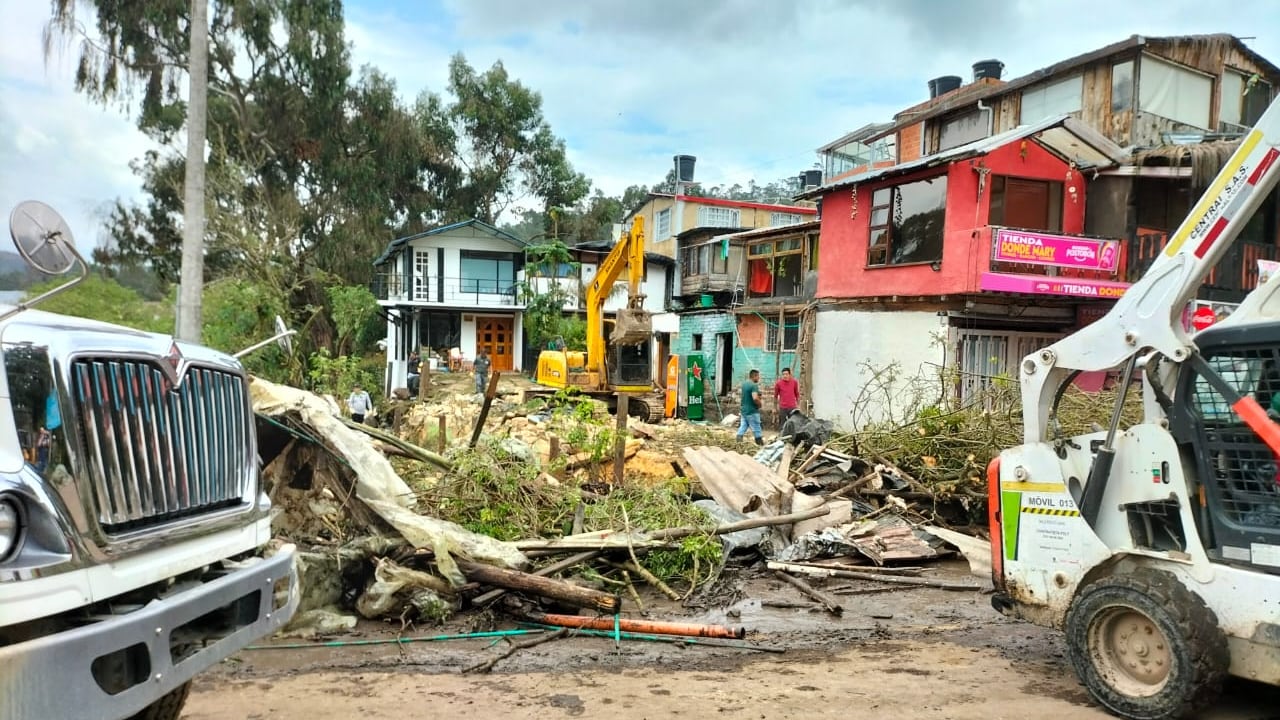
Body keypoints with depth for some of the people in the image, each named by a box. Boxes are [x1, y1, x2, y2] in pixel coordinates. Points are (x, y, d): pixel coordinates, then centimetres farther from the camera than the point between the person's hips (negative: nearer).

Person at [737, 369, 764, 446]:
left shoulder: (744, 383, 9)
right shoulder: (754, 385, -19)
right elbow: (755, 398, -31)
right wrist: (759, 404, -12)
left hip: (744, 410, 8)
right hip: (752, 411, -8)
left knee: (742, 428, 8)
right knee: (757, 431, 2)